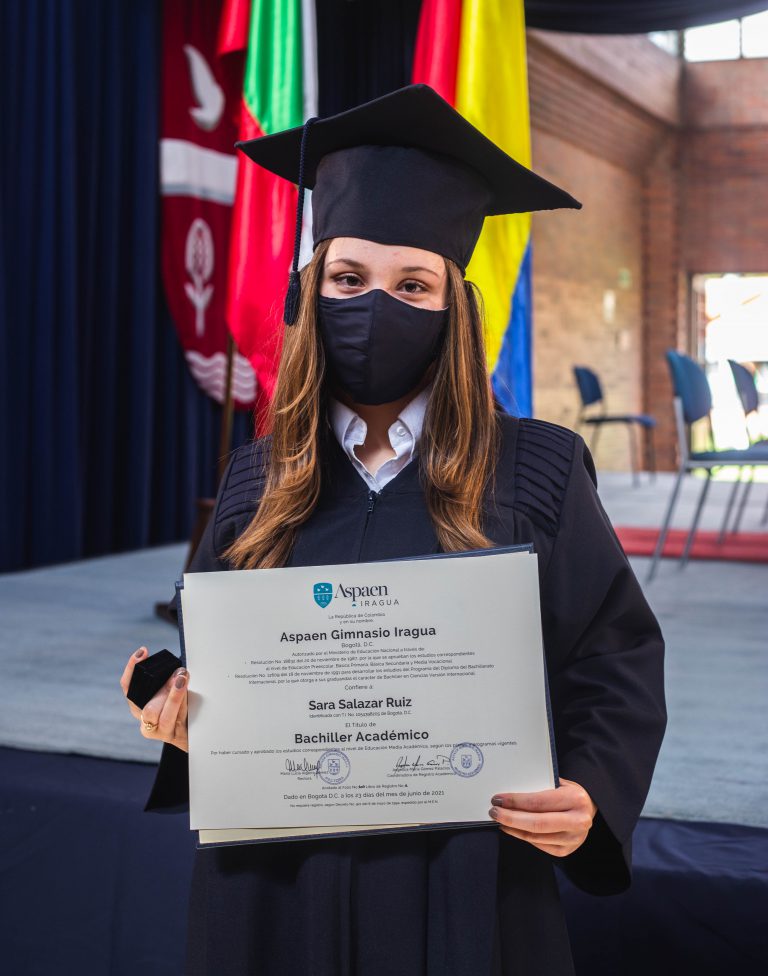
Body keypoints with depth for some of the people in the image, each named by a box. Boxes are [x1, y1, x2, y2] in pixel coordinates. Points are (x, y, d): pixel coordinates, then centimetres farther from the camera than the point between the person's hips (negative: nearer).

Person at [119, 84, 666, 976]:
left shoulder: (532, 476, -7)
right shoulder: (257, 482, 2)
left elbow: (618, 662, -2)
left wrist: (592, 793, -19)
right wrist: (179, 712, -10)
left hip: (466, 892, -2)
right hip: (275, 892, 3)